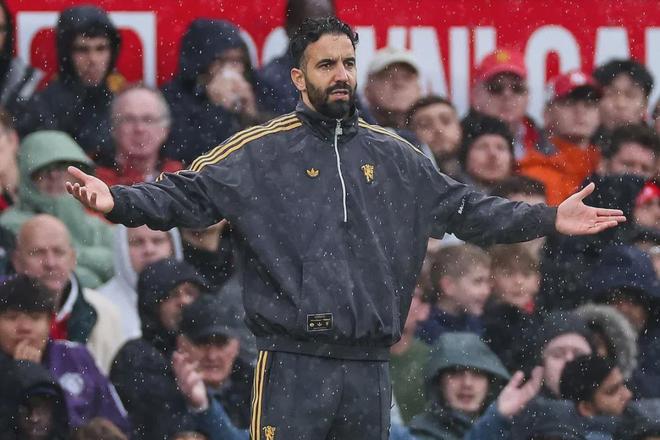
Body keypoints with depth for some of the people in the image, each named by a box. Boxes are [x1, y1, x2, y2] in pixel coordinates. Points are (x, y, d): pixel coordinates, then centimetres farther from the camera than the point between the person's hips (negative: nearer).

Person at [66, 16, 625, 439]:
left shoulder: (392, 156, 13)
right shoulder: (260, 149, 0)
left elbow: (463, 206, 18)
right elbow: (187, 194, -7)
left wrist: (549, 219, 14)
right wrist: (118, 201, -24)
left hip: (370, 367, 4)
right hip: (294, 365, -4)